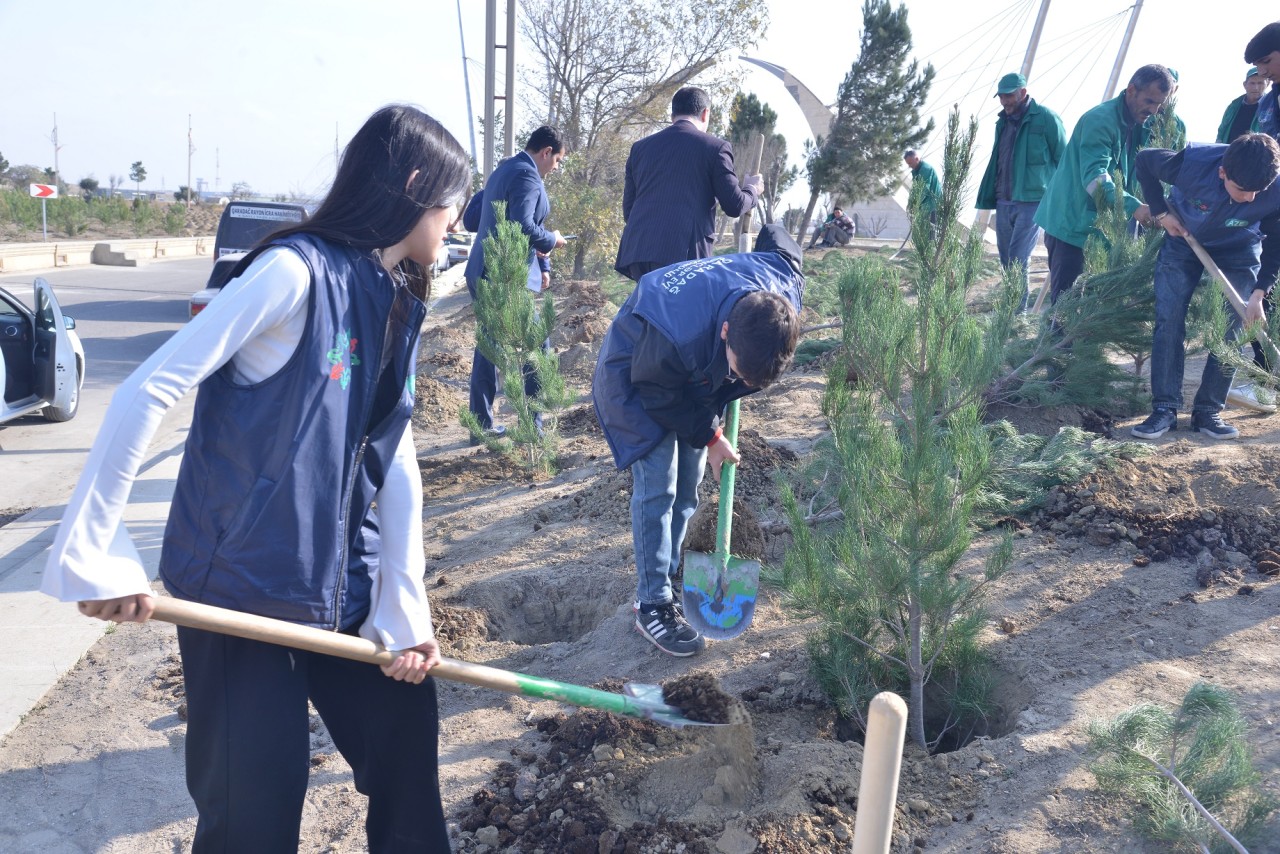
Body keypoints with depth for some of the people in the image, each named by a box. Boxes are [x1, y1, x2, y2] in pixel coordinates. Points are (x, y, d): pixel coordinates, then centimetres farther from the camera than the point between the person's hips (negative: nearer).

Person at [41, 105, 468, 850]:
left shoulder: (396, 306, 6)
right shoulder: (297, 270, -17)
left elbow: (395, 459, 2)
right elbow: (148, 391, -19)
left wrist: (404, 609, -2)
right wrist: (94, 552, -18)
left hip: (340, 586, 7)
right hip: (240, 585, -7)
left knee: (405, 727, 14)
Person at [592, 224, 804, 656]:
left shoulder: (787, 288, -30)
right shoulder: (680, 332, -46)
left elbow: (775, 236, -5)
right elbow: (659, 394, -25)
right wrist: (709, 437, -14)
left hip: (697, 375, 6)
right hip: (636, 380, -6)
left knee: (688, 486, 8)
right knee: (657, 486, -11)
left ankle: (665, 577, 23)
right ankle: (652, 604, -2)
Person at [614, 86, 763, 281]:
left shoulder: (640, 147, 17)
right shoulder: (715, 147, 4)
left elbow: (628, 208, 18)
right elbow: (734, 206, 3)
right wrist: (753, 188, 23)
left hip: (636, 251, 5)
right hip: (684, 253, -5)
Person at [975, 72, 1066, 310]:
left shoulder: (1045, 118, -4)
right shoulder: (1003, 122, 17)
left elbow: (1062, 159, -2)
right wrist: (990, 196, 19)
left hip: (1031, 201, -7)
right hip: (1003, 202, 7)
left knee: (1018, 262, -15)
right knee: (1007, 262, 8)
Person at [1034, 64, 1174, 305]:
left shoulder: (1139, 125, 12)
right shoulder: (1100, 120, -18)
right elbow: (1094, 176, -29)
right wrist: (1133, 207, -39)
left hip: (1100, 223, 9)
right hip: (1072, 222, -9)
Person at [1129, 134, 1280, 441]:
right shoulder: (1192, 163, -36)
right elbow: (1144, 160, -15)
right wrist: (1161, 212, -16)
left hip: (1238, 253, 1)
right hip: (1183, 240, 0)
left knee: (1231, 329, -7)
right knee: (1168, 321, -10)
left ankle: (1208, 411, 2)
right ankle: (1165, 409, -5)